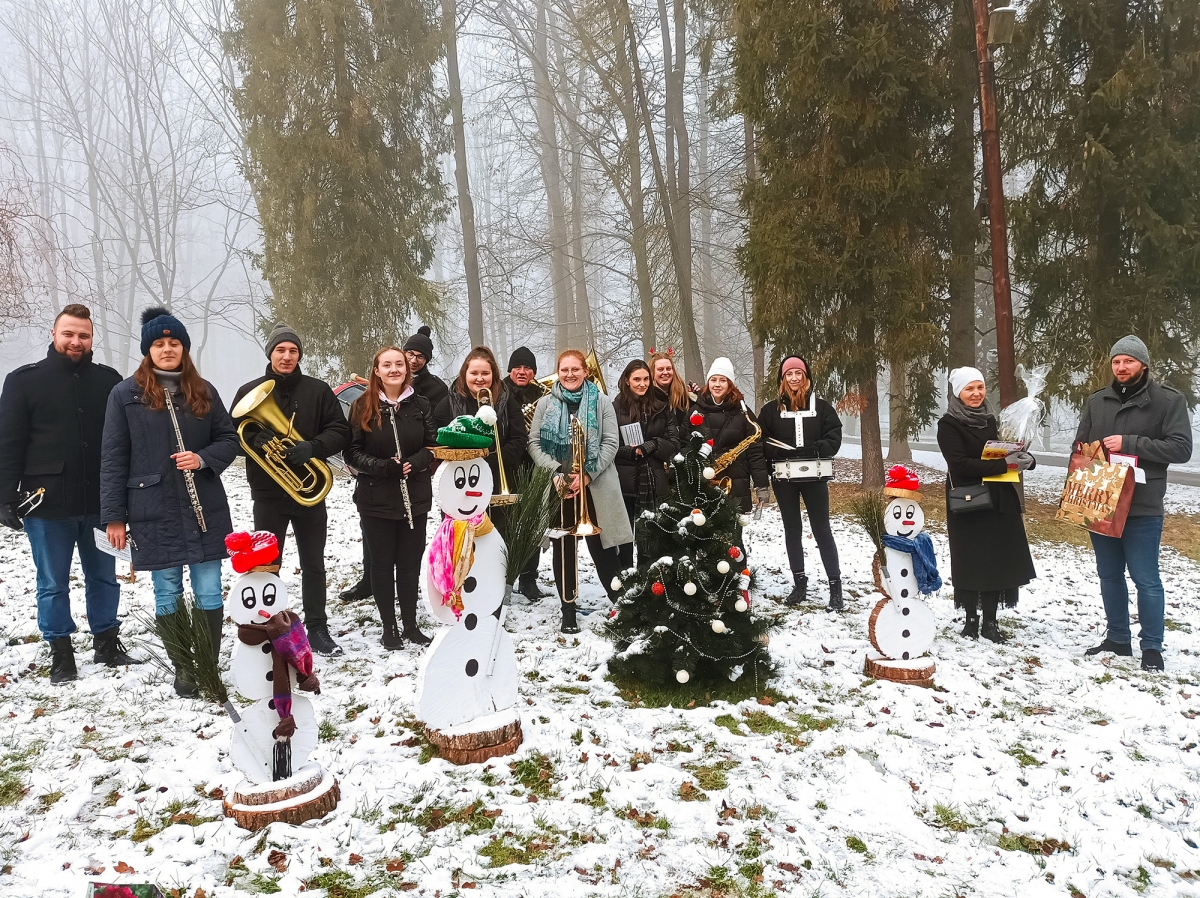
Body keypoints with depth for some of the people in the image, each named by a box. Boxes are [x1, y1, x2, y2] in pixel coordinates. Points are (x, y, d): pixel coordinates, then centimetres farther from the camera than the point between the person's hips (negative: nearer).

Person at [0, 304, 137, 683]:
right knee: (53, 584, 8)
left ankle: (107, 644, 27)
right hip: (47, 504, -2)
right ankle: (61, 654, 20)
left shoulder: (109, 380, 5)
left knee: (104, 577, 13)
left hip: (100, 502, 2)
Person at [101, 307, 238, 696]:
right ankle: (182, 668, 22)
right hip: (154, 514, -1)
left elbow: (229, 439, 10)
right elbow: (113, 458, -1)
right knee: (168, 595, 8)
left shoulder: (202, 391, 5)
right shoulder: (126, 394, -1)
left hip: (204, 509, 2)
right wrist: (114, 517, -4)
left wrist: (203, 459, -12)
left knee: (209, 593, 5)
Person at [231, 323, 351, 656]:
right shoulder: (250, 392, 2)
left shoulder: (318, 390, 1)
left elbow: (340, 432, -2)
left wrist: (313, 447, -20)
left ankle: (318, 629, 20)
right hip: (268, 493, 0)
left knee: (313, 564, 9)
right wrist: (256, 440, -20)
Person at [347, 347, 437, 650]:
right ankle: (389, 626, 20)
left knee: (410, 562, 9)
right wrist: (384, 467, -20)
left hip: (415, 497, 2)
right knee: (382, 563, 7)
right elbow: (353, 452, -5)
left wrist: (414, 463, -17)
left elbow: (434, 445, 2)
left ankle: (410, 624, 23)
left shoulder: (420, 405, 2)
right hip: (376, 499, -1)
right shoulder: (362, 406, -3)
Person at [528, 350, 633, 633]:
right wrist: (555, 472, -12)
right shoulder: (546, 403, 8)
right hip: (558, 486, 2)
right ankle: (568, 610, 17)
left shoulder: (601, 401, 4)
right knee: (563, 548, 7)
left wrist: (587, 474, -13)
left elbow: (611, 442, -2)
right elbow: (534, 443, 3)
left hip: (594, 486, -1)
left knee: (602, 548, 0)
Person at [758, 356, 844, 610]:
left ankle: (835, 586, 6)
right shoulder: (771, 409, 3)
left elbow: (833, 440, -4)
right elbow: (762, 443, -1)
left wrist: (808, 453, -20)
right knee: (792, 531, 9)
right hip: (784, 479, 2)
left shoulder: (821, 406, 2)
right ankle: (799, 583, 19)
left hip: (814, 477, -1)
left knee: (821, 530, 1)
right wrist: (786, 455, -18)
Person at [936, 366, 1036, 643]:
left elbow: (1005, 452, 17)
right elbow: (960, 464, -19)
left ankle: (990, 622, 14)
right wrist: (1005, 464, -23)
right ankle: (971, 620, 12)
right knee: (970, 562, 1)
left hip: (999, 501, 6)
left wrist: (1025, 460, -6)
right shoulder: (949, 425, -9)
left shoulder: (990, 420, 12)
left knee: (997, 560, 6)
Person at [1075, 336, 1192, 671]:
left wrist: (1129, 444, -20)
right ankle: (1118, 639, 27)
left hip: (1142, 509, -5)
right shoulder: (1096, 401, 10)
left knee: (1146, 580, 1)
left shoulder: (1168, 401, -4)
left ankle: (1152, 648, 14)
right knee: (1109, 576, 14)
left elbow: (1181, 448, -12)